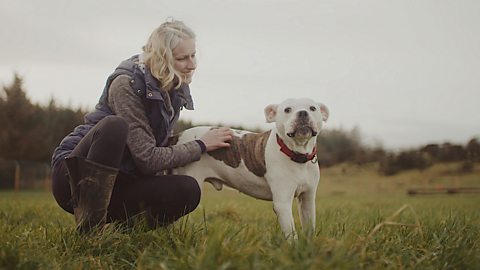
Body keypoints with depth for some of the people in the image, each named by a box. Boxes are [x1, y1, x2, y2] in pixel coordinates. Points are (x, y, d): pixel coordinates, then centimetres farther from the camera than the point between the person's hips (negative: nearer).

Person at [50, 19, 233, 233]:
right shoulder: (127, 84, -20)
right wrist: (201, 145, -17)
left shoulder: (176, 89, 2)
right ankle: (89, 229, -30)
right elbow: (147, 158, -23)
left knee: (188, 190, -21)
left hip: (116, 183, 6)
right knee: (115, 125, -37)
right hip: (74, 179, -6)